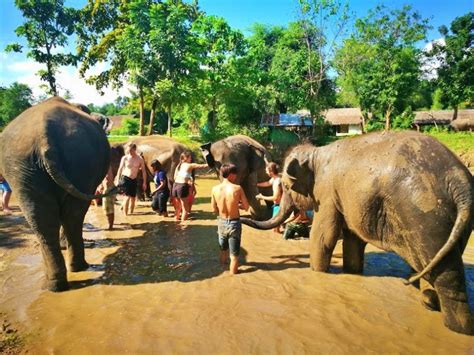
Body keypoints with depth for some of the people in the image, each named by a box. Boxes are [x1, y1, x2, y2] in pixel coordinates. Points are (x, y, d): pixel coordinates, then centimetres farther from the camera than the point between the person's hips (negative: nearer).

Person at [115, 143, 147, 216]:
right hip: (125, 178, -3)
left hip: (134, 180, 3)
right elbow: (120, 169, 2)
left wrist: (144, 183, -1)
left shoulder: (140, 159, -2)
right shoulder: (125, 158, -6)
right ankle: (125, 214, -5)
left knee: (133, 198, 8)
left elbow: (143, 171, 3)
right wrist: (117, 180, 0)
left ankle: (131, 213, 25)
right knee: (127, 196, -13)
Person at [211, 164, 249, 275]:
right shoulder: (237, 188, -16)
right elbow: (246, 207, -9)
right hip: (234, 223, -4)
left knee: (223, 249, 27)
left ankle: (222, 266, 46)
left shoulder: (215, 189, -8)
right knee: (234, 254, 12)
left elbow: (215, 209, 1)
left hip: (221, 222, 4)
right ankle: (233, 272, 23)